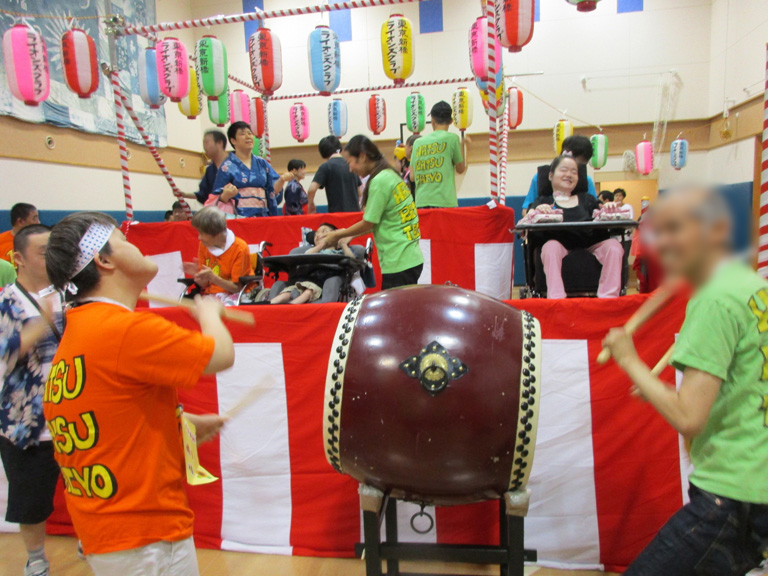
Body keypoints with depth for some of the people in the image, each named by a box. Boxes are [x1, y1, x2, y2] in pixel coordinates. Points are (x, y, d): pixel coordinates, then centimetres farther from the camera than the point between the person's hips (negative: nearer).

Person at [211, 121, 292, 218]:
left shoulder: (262, 163, 14)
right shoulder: (227, 166, 2)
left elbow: (274, 190, 8)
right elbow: (219, 199, -1)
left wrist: (282, 179, -10)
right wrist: (226, 195, -22)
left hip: (262, 215, 4)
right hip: (238, 217, -3)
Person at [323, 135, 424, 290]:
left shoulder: (379, 181, -15)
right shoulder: (391, 175, 12)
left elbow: (368, 223, -10)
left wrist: (338, 235, 4)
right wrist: (352, 235, 19)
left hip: (399, 264, -9)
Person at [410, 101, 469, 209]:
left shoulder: (418, 142, 11)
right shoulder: (451, 138, 0)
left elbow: (412, 176, 11)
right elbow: (461, 169, 10)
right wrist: (463, 145, 23)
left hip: (421, 202, 4)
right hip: (444, 202, -4)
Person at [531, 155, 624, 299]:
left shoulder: (587, 199, 27)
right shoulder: (544, 202, 18)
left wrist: (608, 211, -5)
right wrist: (538, 211, -22)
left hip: (590, 246, 3)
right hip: (562, 245, -3)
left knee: (613, 245, -25)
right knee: (550, 246, -35)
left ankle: (608, 297, -32)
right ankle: (555, 299, -44)